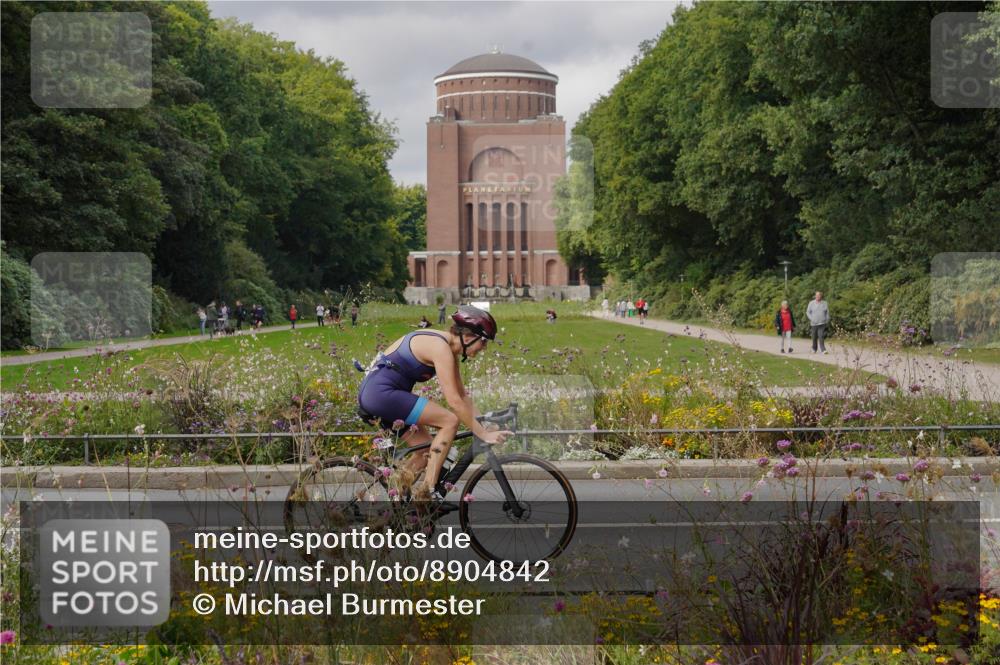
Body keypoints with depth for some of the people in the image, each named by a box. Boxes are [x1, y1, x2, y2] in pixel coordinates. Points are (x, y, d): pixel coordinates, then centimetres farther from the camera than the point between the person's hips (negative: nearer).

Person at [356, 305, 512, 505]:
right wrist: (483, 434, -19)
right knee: (450, 421, -15)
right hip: (382, 392, -10)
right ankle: (428, 490, -14)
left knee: (430, 450, 10)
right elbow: (454, 401, -22)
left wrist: (484, 424, 9)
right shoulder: (440, 348, -18)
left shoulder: (448, 347, 12)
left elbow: (463, 395, 17)